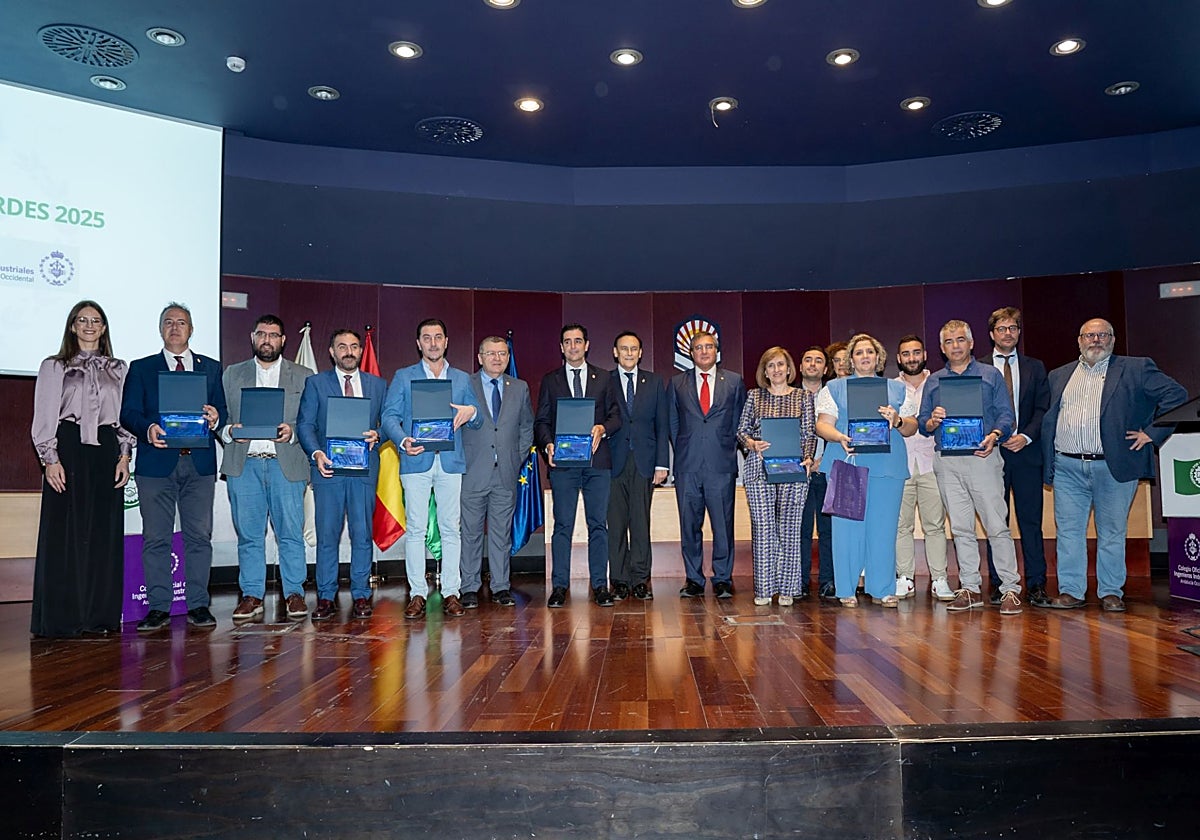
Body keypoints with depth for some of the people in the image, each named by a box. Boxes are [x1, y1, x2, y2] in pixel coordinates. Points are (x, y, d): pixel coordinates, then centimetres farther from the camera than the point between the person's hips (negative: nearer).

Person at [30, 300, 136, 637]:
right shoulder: (54, 367, 6)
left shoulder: (118, 369, 14)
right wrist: (50, 460, -9)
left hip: (106, 452, 3)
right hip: (68, 449, -3)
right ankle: (61, 617, 3)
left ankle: (100, 615, 9)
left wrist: (124, 456, 2)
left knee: (104, 533, 2)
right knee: (64, 533, -3)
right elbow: (43, 418, 1)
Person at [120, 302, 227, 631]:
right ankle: (158, 607, 8)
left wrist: (216, 418, -12)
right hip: (156, 462, -1)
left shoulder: (211, 368, 15)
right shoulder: (141, 368, 12)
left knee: (199, 535, 2)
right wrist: (148, 428, -17)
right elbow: (128, 412, 3)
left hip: (199, 461, 1)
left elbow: (223, 410, 11)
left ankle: (198, 605, 9)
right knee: (156, 538, 1)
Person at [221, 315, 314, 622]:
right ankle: (251, 596, 13)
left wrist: (292, 432, -12)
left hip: (286, 464, -1)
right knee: (249, 535, 4)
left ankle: (294, 594, 8)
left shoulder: (303, 377, 11)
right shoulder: (232, 374, 16)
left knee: (291, 533, -2)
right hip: (243, 464, 2)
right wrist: (229, 432, -7)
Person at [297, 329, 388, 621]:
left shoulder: (378, 385, 14)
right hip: (329, 467, -1)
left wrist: (377, 437, -9)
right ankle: (326, 597, 10)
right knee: (327, 536, 1)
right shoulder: (315, 383, 9)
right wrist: (316, 453, -13)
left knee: (362, 535, 2)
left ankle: (361, 596, 10)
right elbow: (305, 424, 3)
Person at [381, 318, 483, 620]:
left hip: (451, 462, 1)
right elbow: (389, 416, 4)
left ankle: (451, 592, 8)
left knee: (451, 528, 1)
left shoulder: (462, 378, 16)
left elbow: (477, 422, 13)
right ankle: (417, 593, 6)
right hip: (416, 461, -1)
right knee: (415, 529, -1)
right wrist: (403, 440, -15)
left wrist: (471, 412, -11)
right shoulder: (403, 377, 12)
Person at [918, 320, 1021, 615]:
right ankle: (969, 588, 12)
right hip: (946, 461, 3)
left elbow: (1006, 415, 1)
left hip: (982, 457, -3)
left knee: (997, 525, -5)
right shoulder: (933, 381, 15)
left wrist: (994, 436, -18)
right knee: (960, 528, 6)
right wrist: (932, 422, -11)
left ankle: (1010, 588, 1)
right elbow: (922, 423, 12)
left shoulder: (990, 375, 9)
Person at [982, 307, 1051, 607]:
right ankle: (997, 585, 9)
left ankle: (1036, 585, 7)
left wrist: (1026, 436, -8)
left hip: (1027, 451, 1)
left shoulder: (1035, 368, 12)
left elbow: (1043, 408, 7)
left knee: (1031, 520, 2)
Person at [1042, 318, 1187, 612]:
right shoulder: (1058, 376, 15)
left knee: (1112, 533, 5)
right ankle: (1070, 591, 12)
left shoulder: (1136, 369, 5)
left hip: (1113, 466, -2)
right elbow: (1047, 419, 15)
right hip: (1067, 468, 3)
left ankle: (1111, 593, 16)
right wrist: (1048, 463, 5)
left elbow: (1177, 396, 0)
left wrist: (1152, 432, -5)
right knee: (1068, 530, 4)